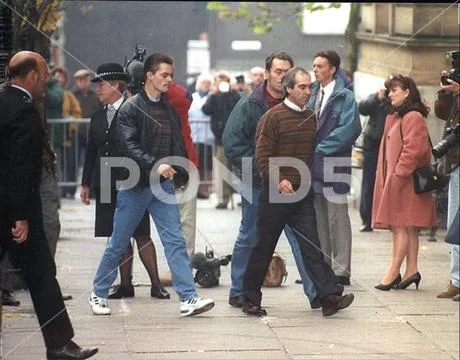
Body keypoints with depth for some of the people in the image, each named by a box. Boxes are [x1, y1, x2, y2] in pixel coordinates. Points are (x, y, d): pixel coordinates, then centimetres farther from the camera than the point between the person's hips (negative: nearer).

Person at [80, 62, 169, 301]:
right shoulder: (97, 117, 14)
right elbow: (92, 152, 17)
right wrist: (86, 183, 14)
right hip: (106, 186, 6)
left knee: (141, 236, -5)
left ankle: (155, 284, -1)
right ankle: (125, 285, 13)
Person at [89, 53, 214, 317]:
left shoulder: (170, 109, 12)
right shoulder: (131, 108, -7)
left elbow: (178, 145, 17)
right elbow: (128, 145, -17)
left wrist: (180, 175, 6)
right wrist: (154, 165, -27)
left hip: (163, 185, 5)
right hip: (135, 185, -5)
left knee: (175, 240, -4)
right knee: (118, 244, 6)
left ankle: (189, 299, -8)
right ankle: (99, 294, 21)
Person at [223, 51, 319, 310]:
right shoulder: (250, 105, -6)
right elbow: (232, 142, -11)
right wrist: (260, 169, -14)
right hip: (257, 184, -2)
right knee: (249, 238, 8)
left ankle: (315, 293, -2)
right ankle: (238, 292, 19)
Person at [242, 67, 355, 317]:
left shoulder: (311, 118, 11)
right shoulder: (273, 117, -9)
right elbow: (262, 156, -13)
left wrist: (310, 183, 15)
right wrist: (278, 180, -25)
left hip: (302, 193, 5)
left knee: (312, 246, -2)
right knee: (264, 247, 4)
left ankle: (330, 297, -9)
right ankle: (250, 299, 15)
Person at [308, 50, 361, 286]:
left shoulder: (344, 97, -6)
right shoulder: (312, 95, 14)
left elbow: (348, 129, -15)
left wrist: (320, 148, -14)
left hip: (334, 164, -7)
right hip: (313, 163, 7)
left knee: (337, 219, -4)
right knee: (317, 220, 11)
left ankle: (341, 270, 0)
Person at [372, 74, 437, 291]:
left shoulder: (413, 117, -12)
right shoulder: (395, 117, 19)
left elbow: (413, 150, -20)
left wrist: (398, 175, -20)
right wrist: (386, 178, 16)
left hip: (404, 181, -10)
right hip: (393, 180, 10)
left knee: (400, 226, -8)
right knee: (407, 228, 9)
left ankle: (393, 273, -8)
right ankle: (411, 271, 11)